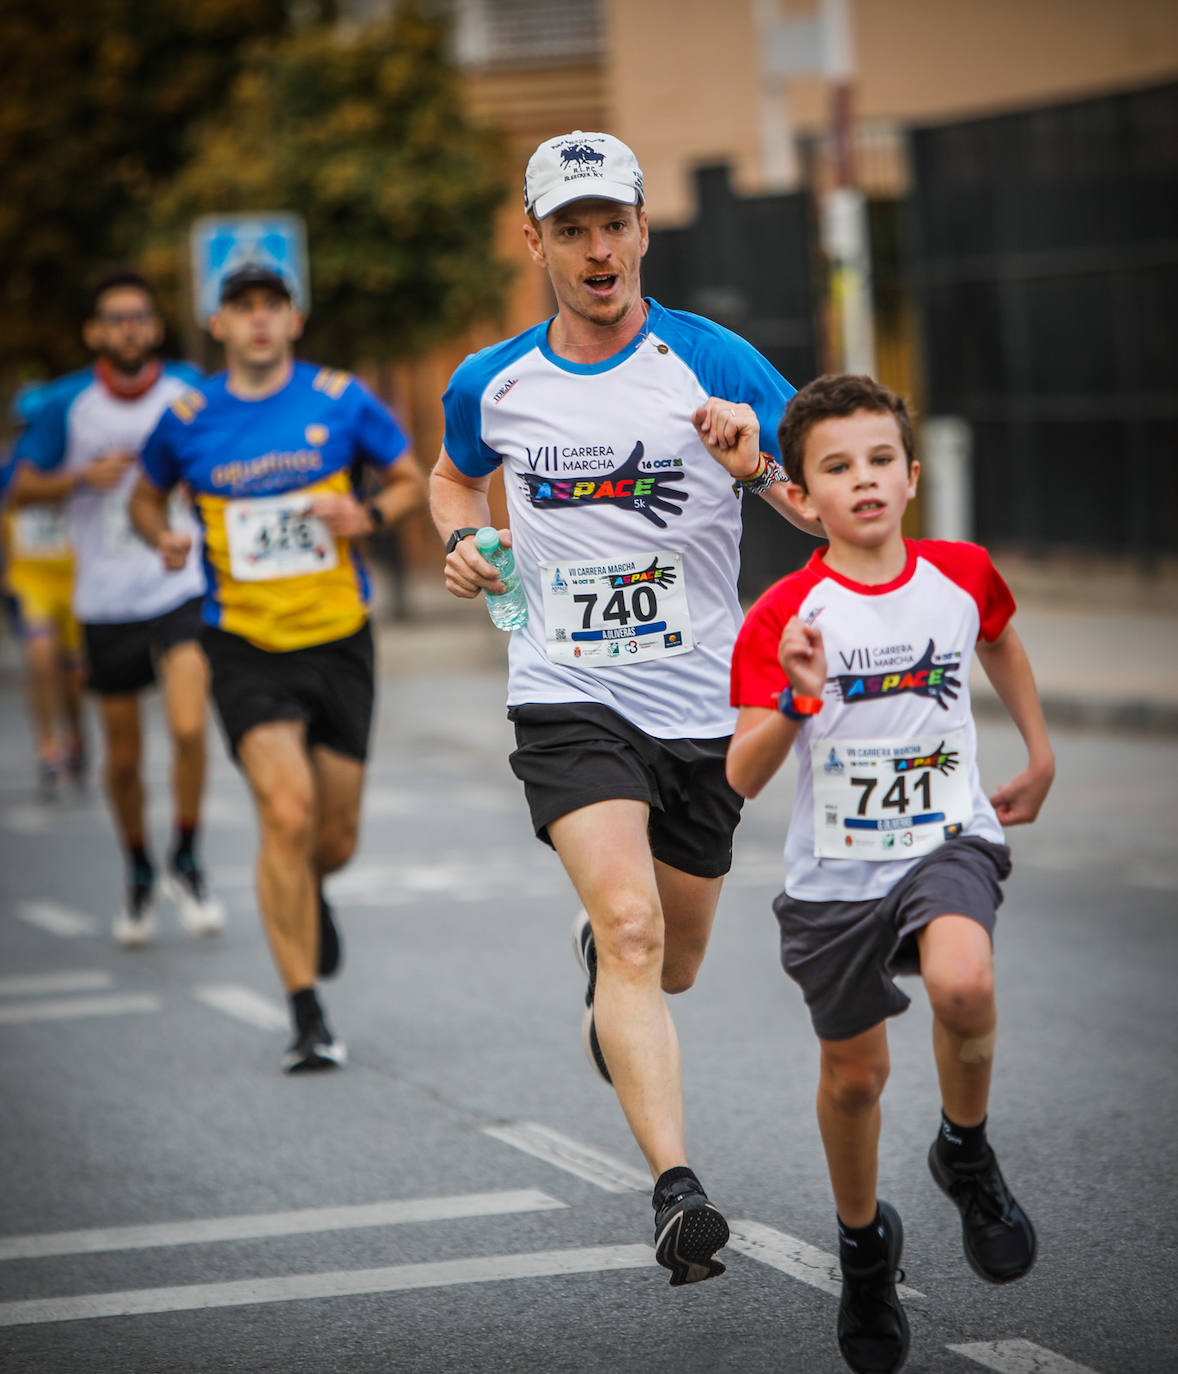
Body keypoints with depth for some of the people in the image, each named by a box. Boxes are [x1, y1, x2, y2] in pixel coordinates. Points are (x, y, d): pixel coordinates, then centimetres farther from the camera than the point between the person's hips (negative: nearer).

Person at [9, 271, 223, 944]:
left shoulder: (189, 390, -1)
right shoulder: (69, 403, -4)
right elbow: (21, 489, 2)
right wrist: (84, 477, -14)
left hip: (181, 591, -1)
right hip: (106, 603, 1)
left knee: (189, 726, -21)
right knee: (124, 757, 8)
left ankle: (187, 862, 1)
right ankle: (139, 875, 33)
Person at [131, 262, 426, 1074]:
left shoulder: (341, 400, -1)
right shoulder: (187, 420, -1)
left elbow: (413, 480, 8)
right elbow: (147, 497, 17)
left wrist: (370, 514, -12)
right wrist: (164, 538, -5)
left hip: (338, 640, 2)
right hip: (245, 648, -1)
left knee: (335, 842, 8)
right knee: (287, 814, -20)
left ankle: (306, 891, 48)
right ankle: (307, 1019, -12)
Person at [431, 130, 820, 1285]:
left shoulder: (715, 364, -7)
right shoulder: (490, 385, 2)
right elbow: (455, 475, 25)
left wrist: (758, 465, -31)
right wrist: (465, 545, 4)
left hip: (699, 704, 1)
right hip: (567, 700, -1)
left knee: (671, 963, 16)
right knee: (630, 926, -23)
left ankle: (598, 953, 54)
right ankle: (675, 1191, -30)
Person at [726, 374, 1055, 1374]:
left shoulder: (962, 575, -4)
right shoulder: (785, 617, -12)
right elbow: (742, 779, -17)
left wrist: (1040, 753, 25)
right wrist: (798, 700, -33)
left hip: (949, 841, 0)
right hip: (836, 870, 0)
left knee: (962, 982, -31)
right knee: (855, 1073, 11)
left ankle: (967, 1154, -2)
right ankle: (865, 1245, 39)